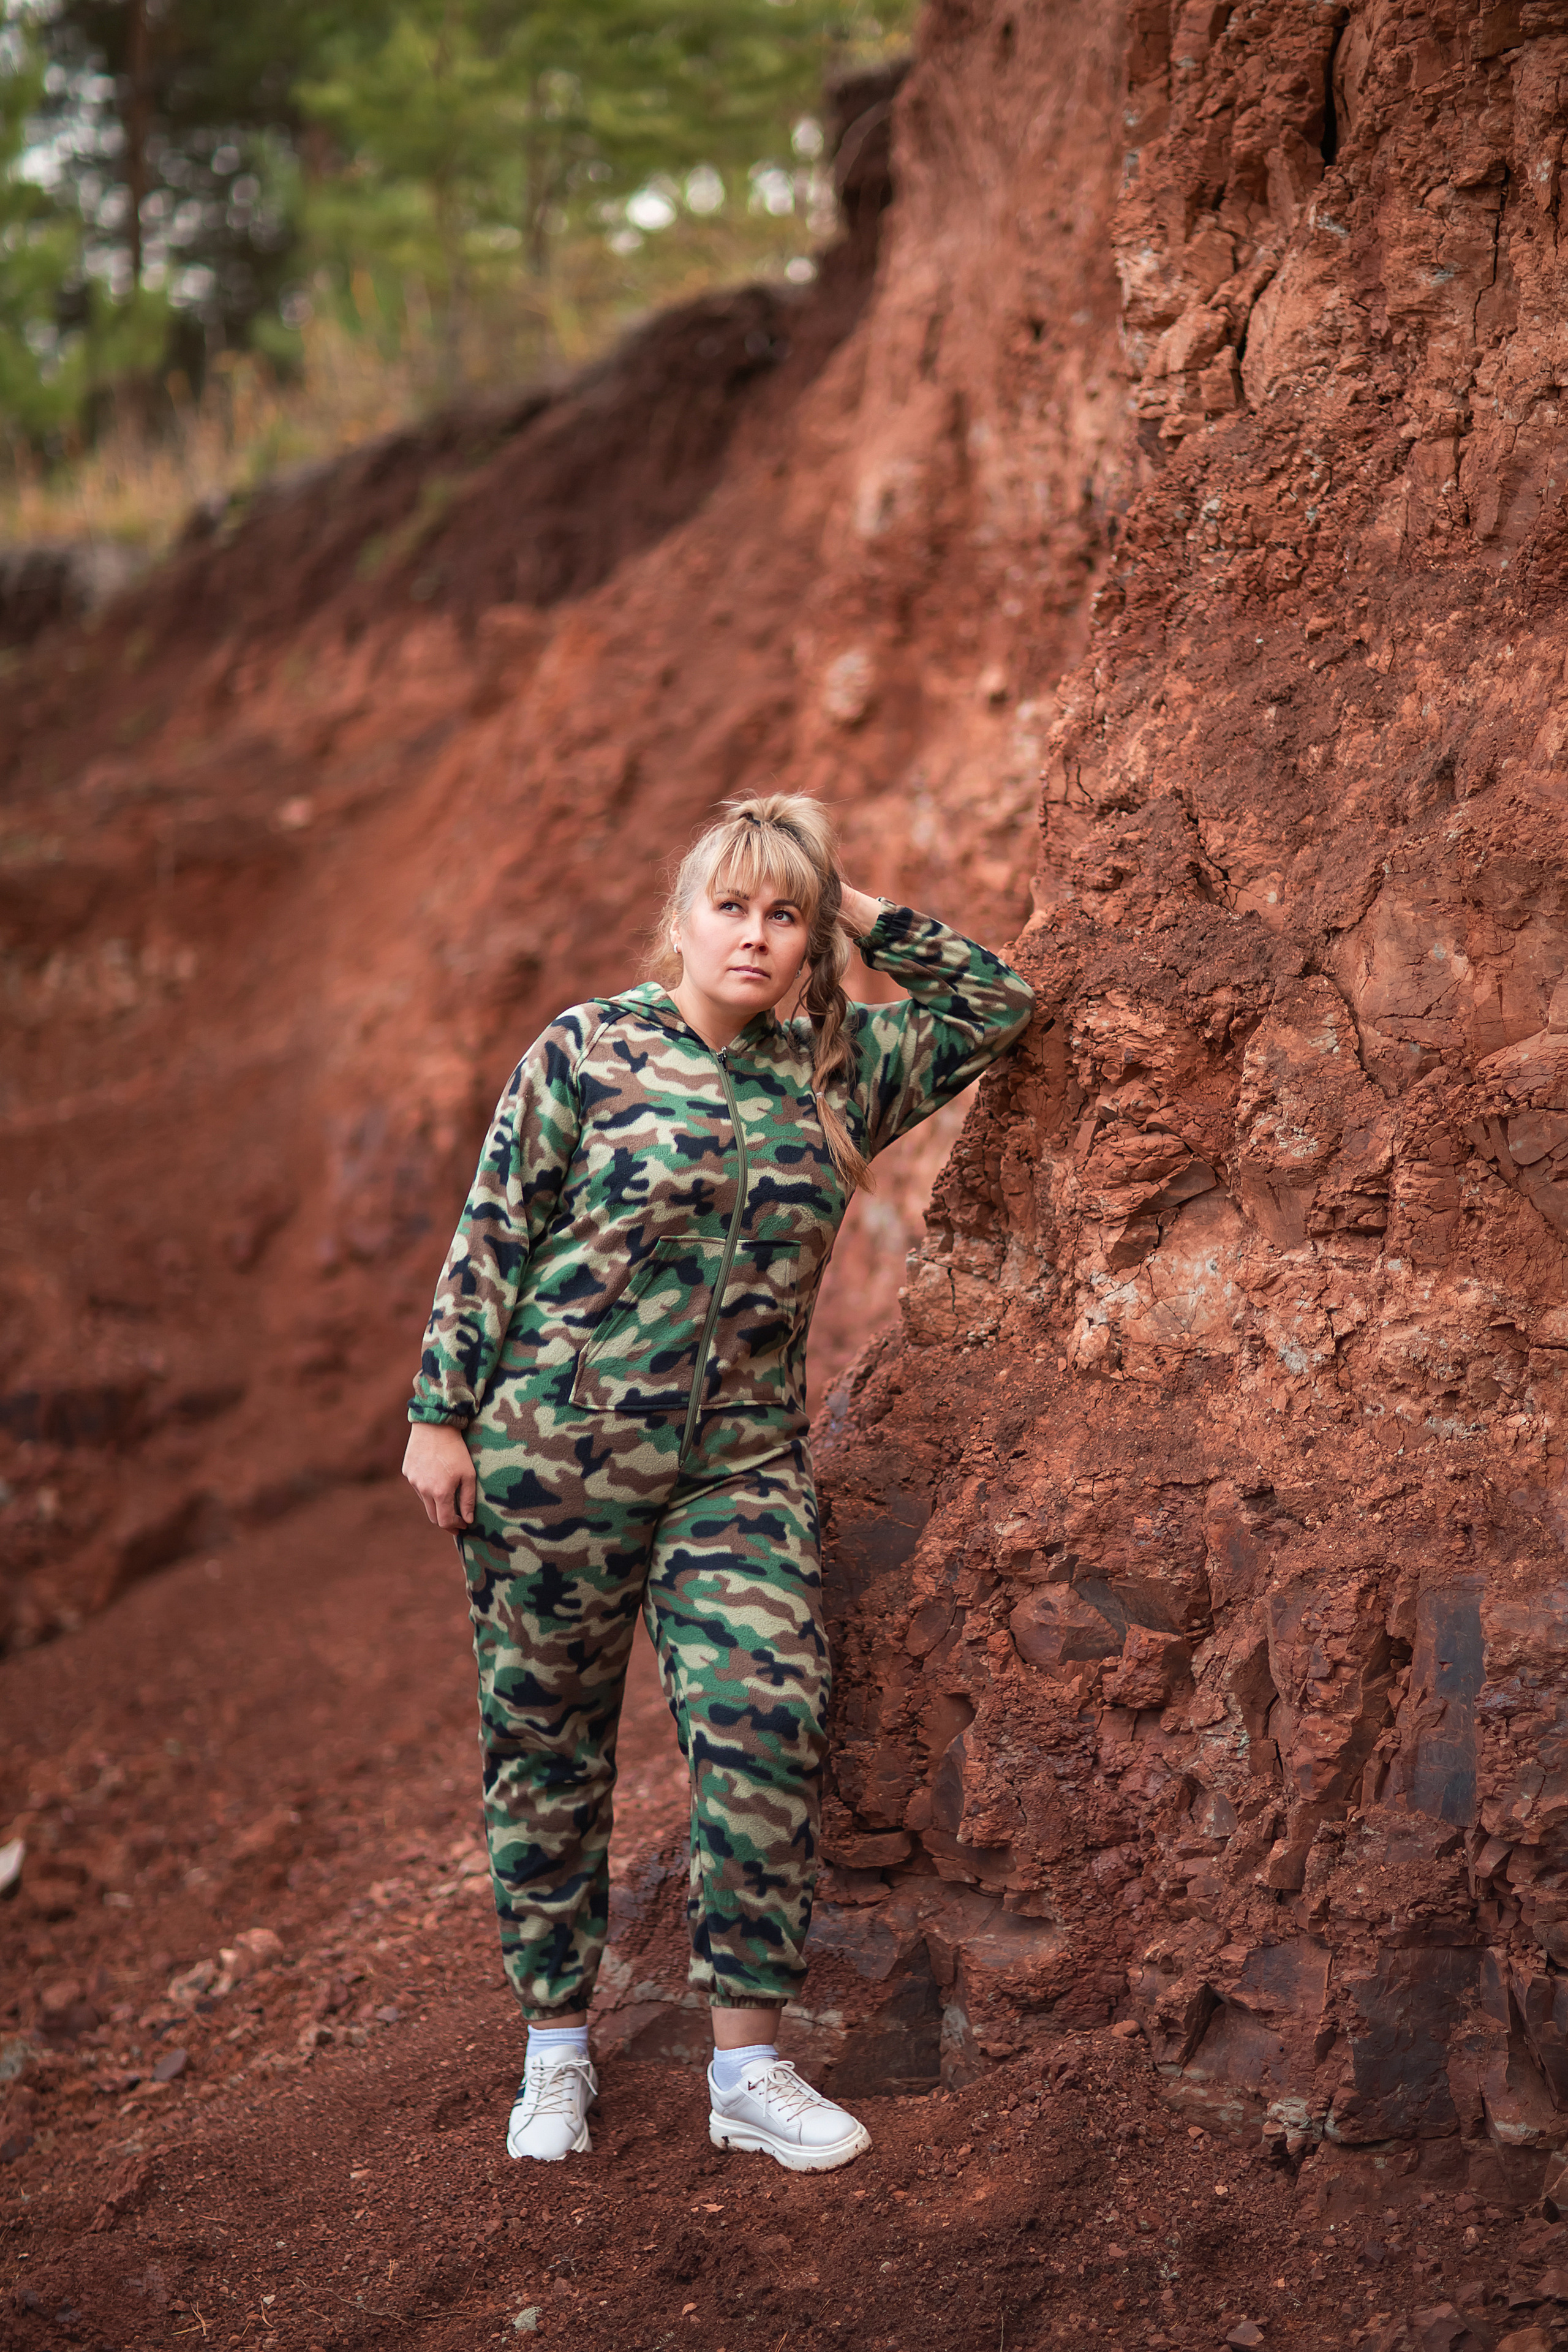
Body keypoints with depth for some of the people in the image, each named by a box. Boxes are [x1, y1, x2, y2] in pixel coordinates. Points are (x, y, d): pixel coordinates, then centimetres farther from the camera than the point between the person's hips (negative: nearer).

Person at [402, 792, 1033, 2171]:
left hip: (743, 1472, 2)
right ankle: (557, 2050, 21)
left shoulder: (839, 1069, 9)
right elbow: (491, 1241, -2)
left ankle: (750, 2069, -3)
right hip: (555, 1451, -2)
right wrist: (441, 1415, -5)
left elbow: (997, 1006, 16)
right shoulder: (588, 1050, -2)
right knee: (549, 1745, 6)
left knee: (766, 1725, -12)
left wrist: (865, 914, 7)